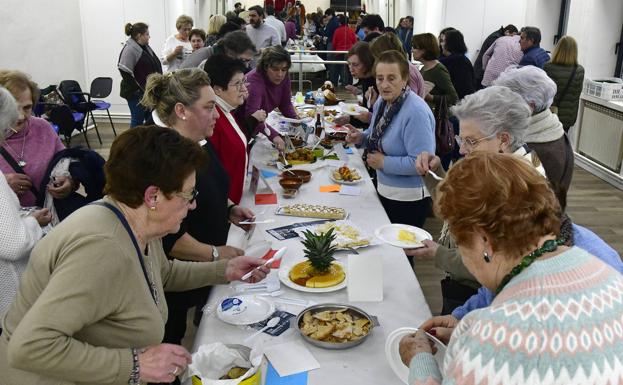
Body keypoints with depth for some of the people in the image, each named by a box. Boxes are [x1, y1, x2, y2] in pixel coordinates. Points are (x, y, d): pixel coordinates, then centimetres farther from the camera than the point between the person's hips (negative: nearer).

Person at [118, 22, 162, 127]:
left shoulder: (145, 47, 12)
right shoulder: (129, 49, -15)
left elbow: (154, 66, 20)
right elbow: (125, 72, -20)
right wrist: (139, 89, -18)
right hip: (136, 93, -8)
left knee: (151, 118, 11)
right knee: (137, 120, 1)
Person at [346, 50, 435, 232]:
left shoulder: (416, 112, -26)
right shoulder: (382, 101, 2)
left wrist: (384, 162, -22)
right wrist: (361, 137, -1)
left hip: (408, 198, -8)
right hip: (384, 190, 9)